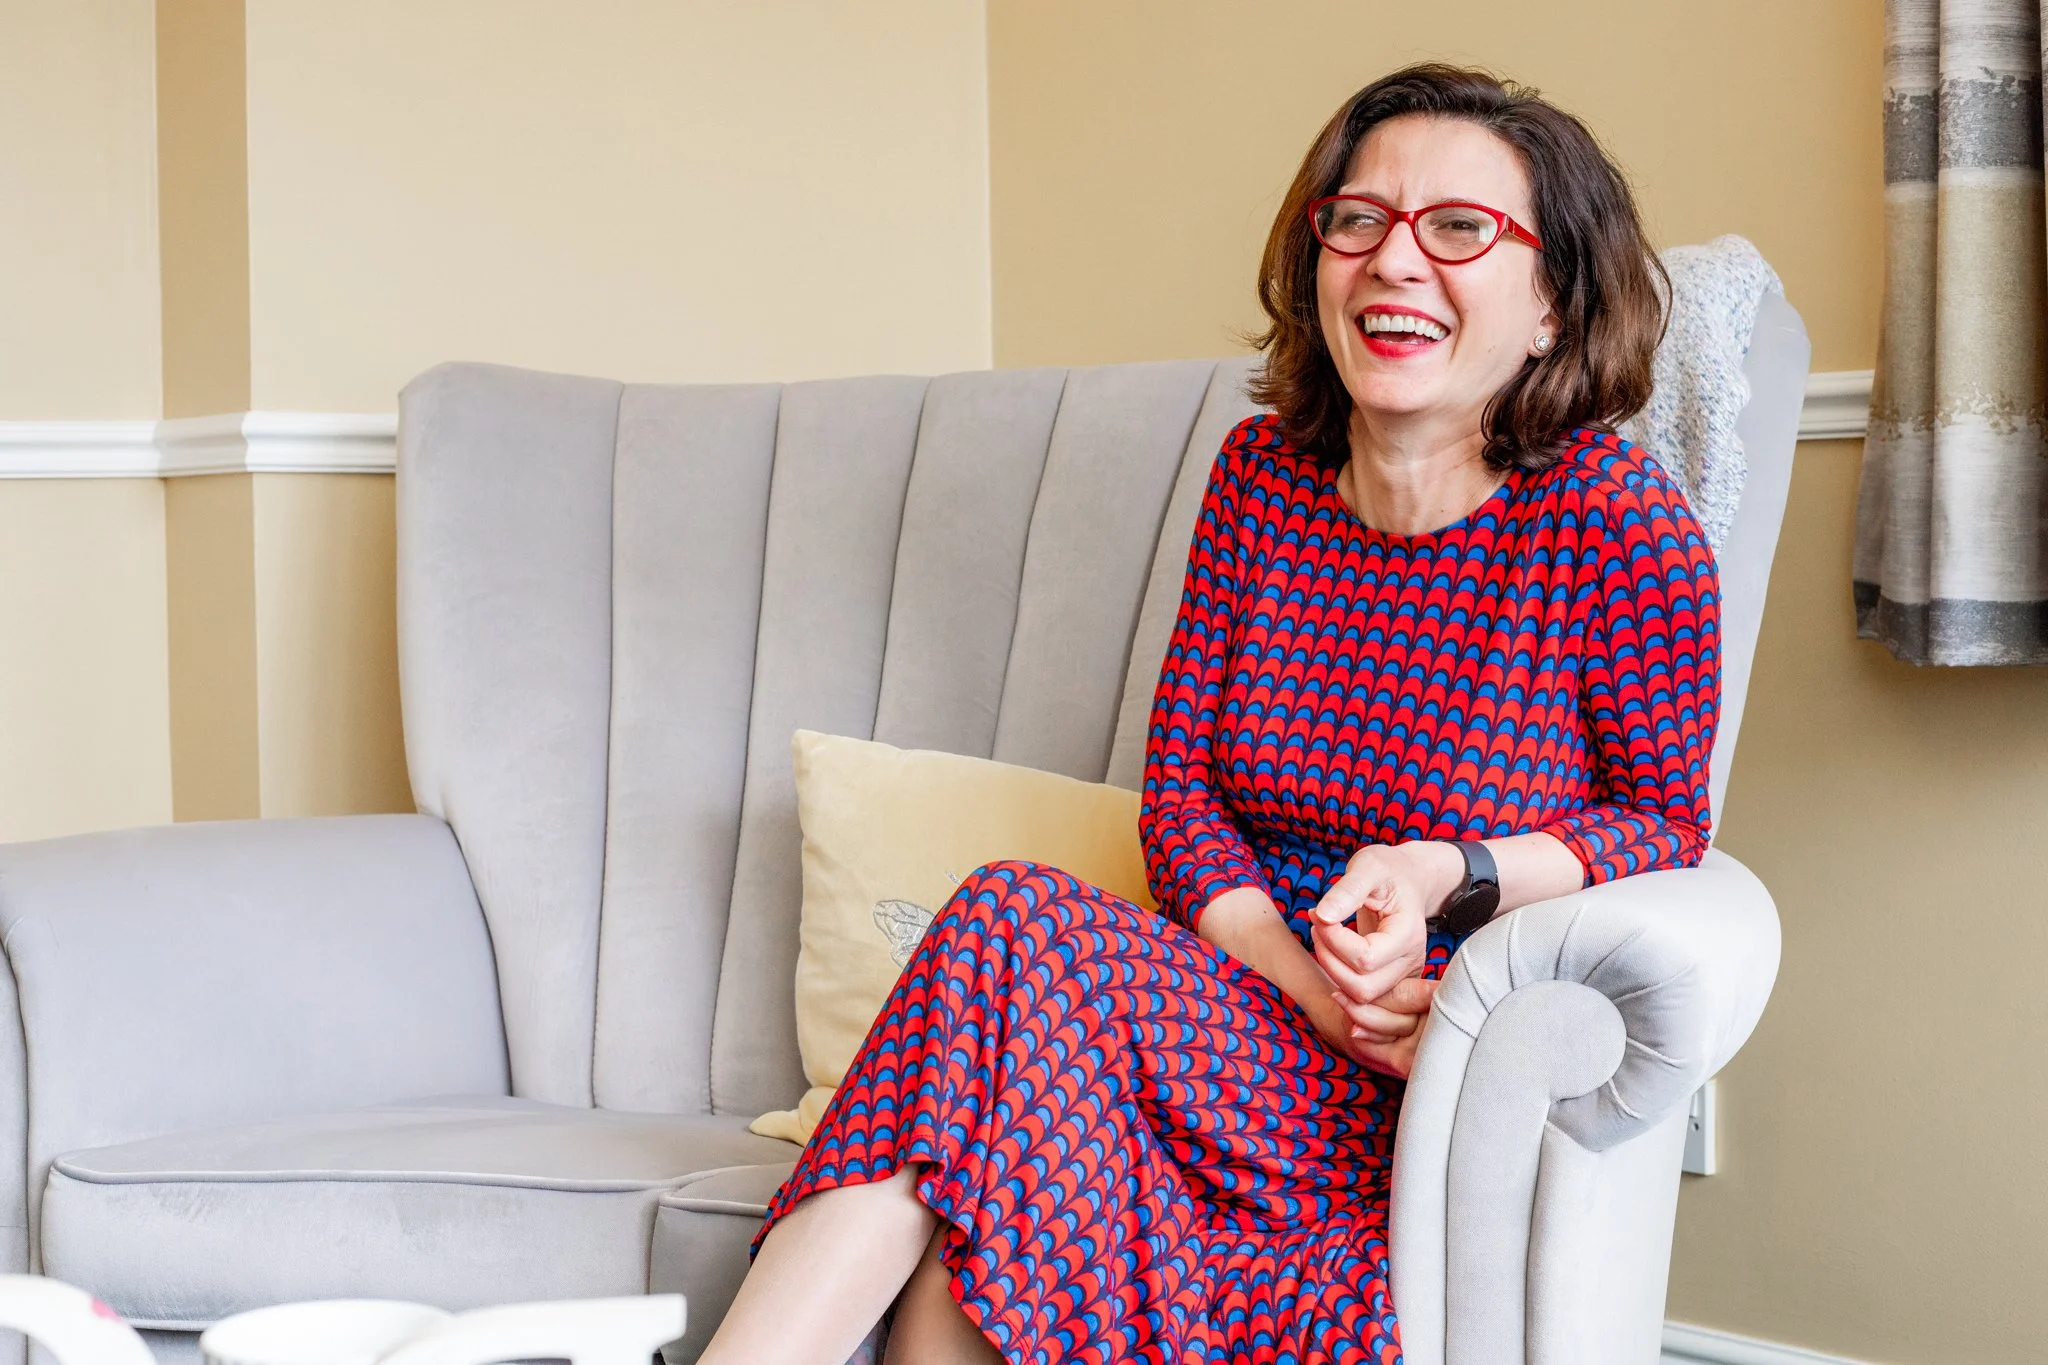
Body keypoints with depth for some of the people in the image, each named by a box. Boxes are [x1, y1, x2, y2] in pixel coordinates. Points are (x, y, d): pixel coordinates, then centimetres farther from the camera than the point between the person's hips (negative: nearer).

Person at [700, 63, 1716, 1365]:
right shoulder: (1263, 475, 7)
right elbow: (1180, 794, 5)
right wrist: (1308, 981, -14)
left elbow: (1667, 825, -1)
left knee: (1009, 929, -28)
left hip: (1471, 1082, -5)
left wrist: (1448, 874, -20)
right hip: (1255, 1004, 5)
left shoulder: (1620, 518, -8)